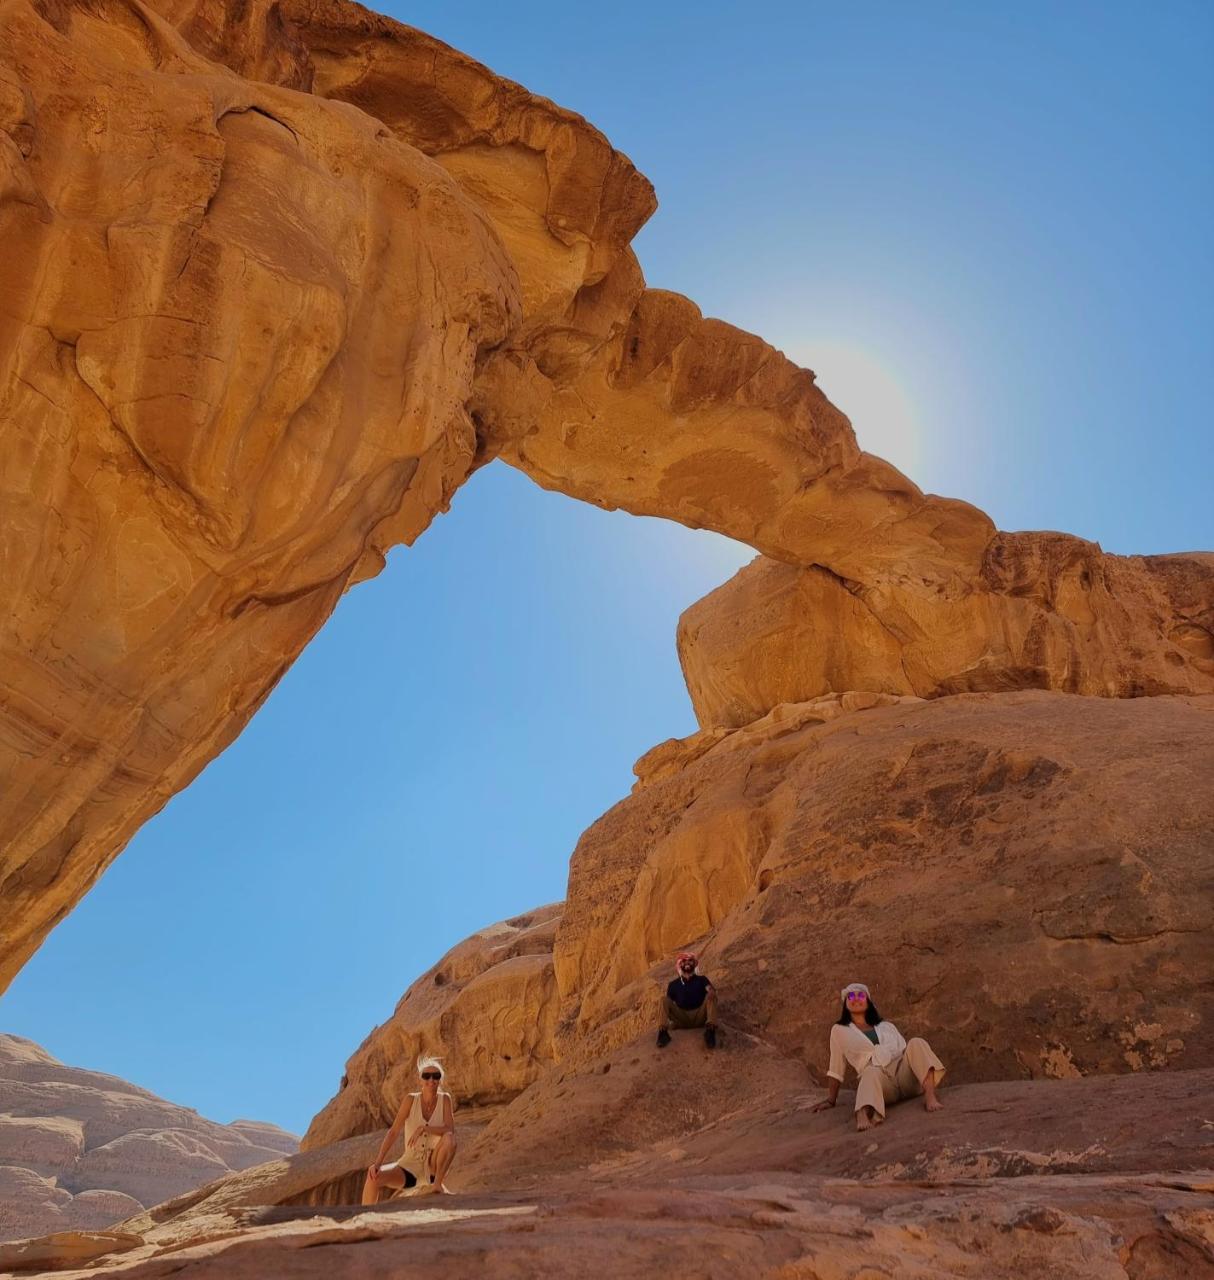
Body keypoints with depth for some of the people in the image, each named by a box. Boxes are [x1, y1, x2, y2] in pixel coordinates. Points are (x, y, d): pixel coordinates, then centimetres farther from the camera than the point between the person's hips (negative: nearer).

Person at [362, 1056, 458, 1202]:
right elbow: (393, 1132, -9)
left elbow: (450, 1129, -15)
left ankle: (437, 1183, -14)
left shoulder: (445, 1099, -4)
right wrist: (378, 1163, -20)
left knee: (449, 1138, -30)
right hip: (409, 1166, 0)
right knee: (373, 1176, -26)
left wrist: (424, 1128, -28)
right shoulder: (411, 1099, -5)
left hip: (433, 1167, 0)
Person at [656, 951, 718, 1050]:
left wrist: (712, 991, -30)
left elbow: (711, 990, -5)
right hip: (682, 1018, 1)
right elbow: (669, 1003, 9)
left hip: (699, 1017, -1)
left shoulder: (701, 979, 15)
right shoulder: (674, 984, 17)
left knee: (710, 995, -24)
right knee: (665, 1000, -21)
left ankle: (710, 1030, -46)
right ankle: (663, 1032, -42)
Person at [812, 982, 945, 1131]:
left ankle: (930, 1096, -42)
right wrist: (831, 1099, 16)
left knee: (916, 1042, -25)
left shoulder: (886, 1025, 27)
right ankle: (863, 1115, -69)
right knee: (871, 1072, -40)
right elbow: (836, 1067, 18)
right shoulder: (840, 1030, 18)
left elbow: (904, 1048, 20)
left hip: (903, 1072, 4)